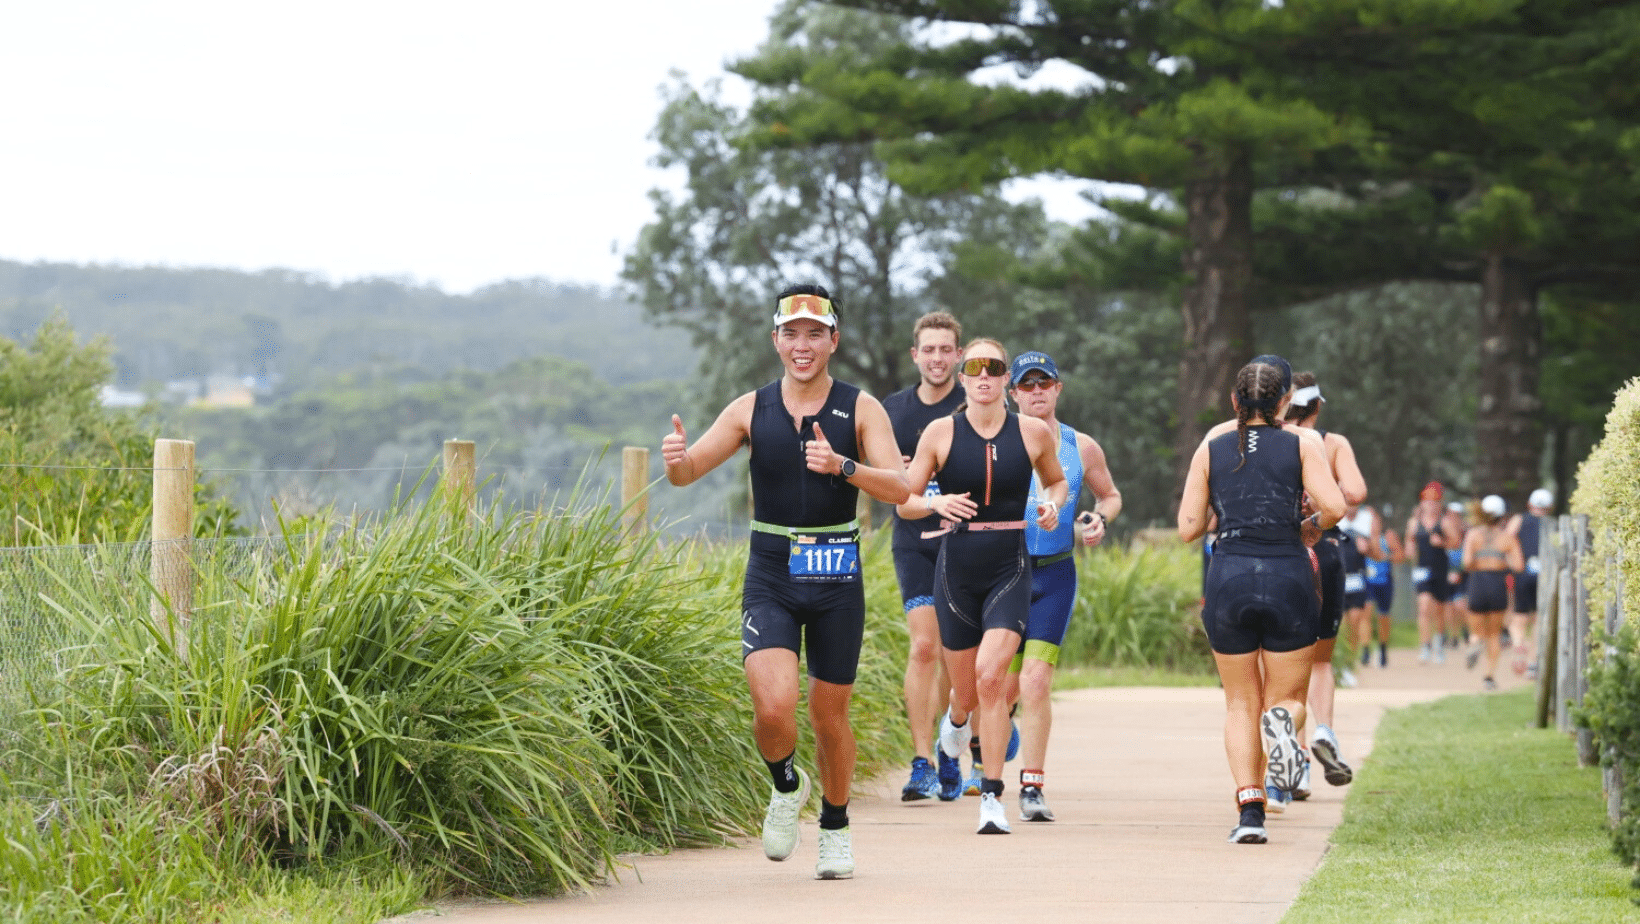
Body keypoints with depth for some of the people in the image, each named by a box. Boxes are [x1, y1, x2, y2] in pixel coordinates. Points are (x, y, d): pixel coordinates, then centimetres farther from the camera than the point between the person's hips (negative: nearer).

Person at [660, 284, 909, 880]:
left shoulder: (860, 408, -1)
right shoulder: (751, 410, 3)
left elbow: (898, 488, -11)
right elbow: (689, 472, 1)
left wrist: (842, 466, -29)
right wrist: (676, 459, -24)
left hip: (837, 581, 0)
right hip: (770, 579, 0)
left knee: (829, 712, 8)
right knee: (773, 707, -18)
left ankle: (835, 828, 30)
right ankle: (786, 787, 14)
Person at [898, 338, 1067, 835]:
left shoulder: (1035, 433, 0)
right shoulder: (941, 432, -2)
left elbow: (1056, 480, 20)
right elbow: (903, 501, 2)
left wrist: (1053, 504, -2)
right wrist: (936, 502, -19)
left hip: (1009, 572, -1)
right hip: (956, 571, 1)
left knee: (991, 677, -19)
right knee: (967, 688, 10)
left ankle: (992, 796, -13)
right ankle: (957, 716, 51)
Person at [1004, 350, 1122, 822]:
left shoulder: (1081, 447, 4)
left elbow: (1111, 495, 20)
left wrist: (1100, 520, -1)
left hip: (1055, 574, 1)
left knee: (1036, 681, -11)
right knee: (1006, 684, 2)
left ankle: (1032, 786, -3)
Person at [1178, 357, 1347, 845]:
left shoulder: (1211, 447, 7)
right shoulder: (1304, 442, 3)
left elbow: (1188, 527, 5)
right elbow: (1334, 506, -10)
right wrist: (1311, 527, 11)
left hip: (1228, 578, 1)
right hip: (1288, 577, -1)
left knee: (1241, 704, 13)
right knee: (1288, 696, 12)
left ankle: (1250, 810, -3)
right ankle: (1282, 719, -27)